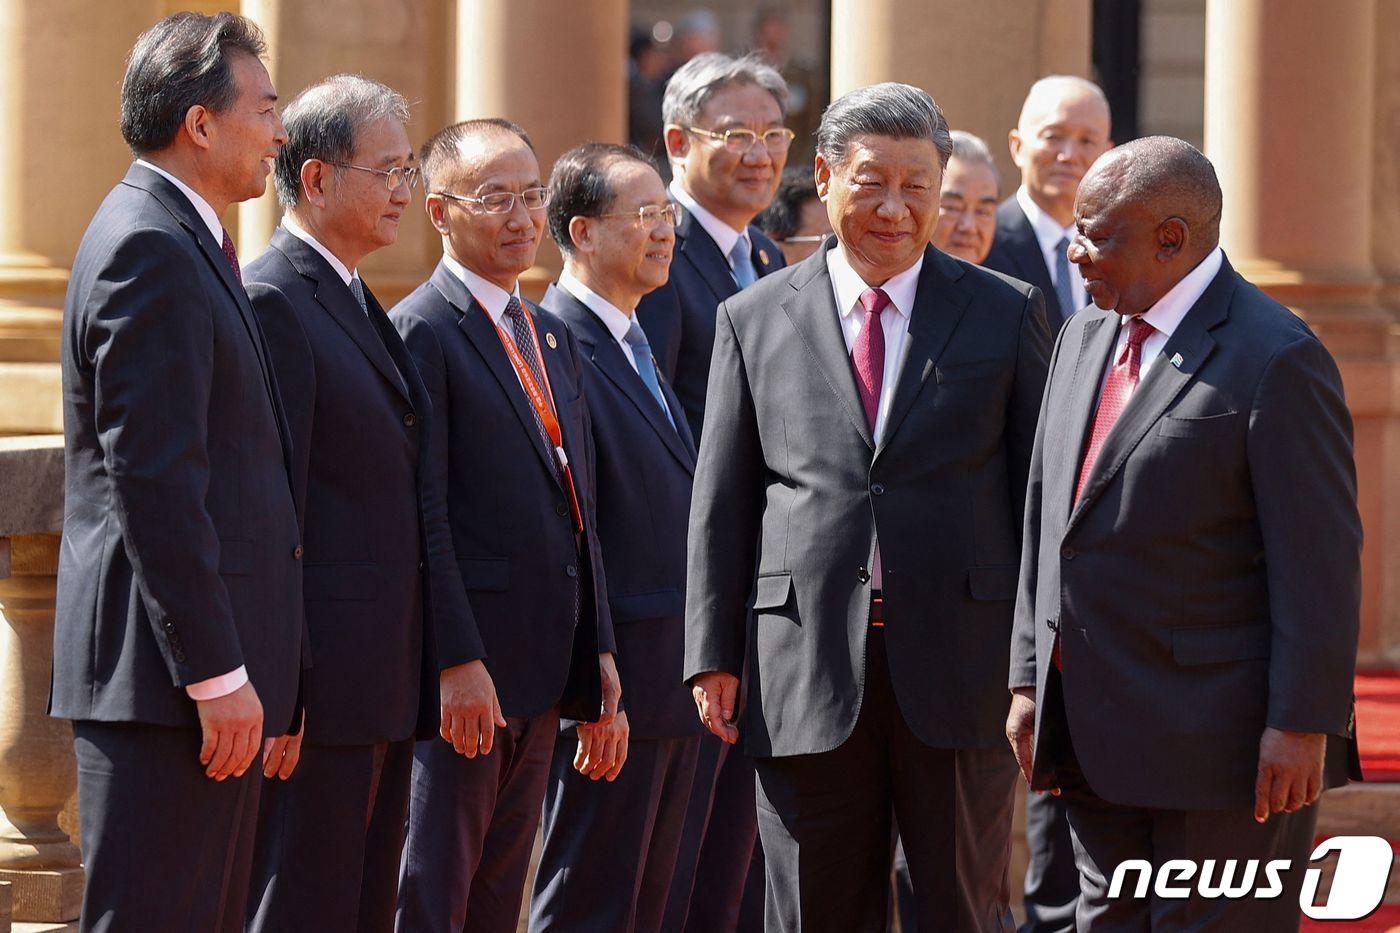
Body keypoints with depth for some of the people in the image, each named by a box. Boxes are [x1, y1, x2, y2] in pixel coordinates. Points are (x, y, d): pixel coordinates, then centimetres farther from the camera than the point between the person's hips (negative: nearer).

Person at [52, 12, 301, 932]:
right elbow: (153, 484, -20)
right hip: (172, 681, -10)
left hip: (211, 666, 10)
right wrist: (217, 674, -21)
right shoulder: (148, 250, -14)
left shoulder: (181, 242, 19)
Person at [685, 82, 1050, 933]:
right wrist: (714, 655, 3)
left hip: (960, 667, -1)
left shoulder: (1008, 314, 6)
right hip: (806, 671, 1)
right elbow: (722, 502, 10)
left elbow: (1042, 493, 5)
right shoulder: (754, 321, 9)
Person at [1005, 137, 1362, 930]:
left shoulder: (1275, 359, -12)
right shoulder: (1086, 338, 13)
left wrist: (1301, 723, -18)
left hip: (1220, 740, -8)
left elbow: (1320, 559, -15)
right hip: (1099, 743, 8)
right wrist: (1031, 679, 14)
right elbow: (1047, 518, 18)